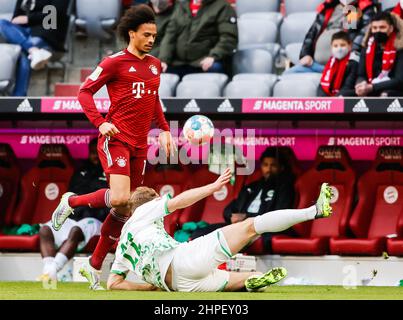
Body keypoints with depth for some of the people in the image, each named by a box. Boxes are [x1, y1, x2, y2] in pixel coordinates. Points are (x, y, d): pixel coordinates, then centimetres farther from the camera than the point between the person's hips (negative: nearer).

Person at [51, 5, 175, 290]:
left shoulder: (155, 65, 15)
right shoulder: (115, 62, -5)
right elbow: (85, 92, -4)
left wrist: (164, 130, 18)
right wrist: (100, 123, -17)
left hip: (140, 144, 7)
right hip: (116, 138, -7)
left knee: (125, 210, 6)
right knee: (120, 199, -24)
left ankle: (95, 267, 17)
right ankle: (71, 202, 3)